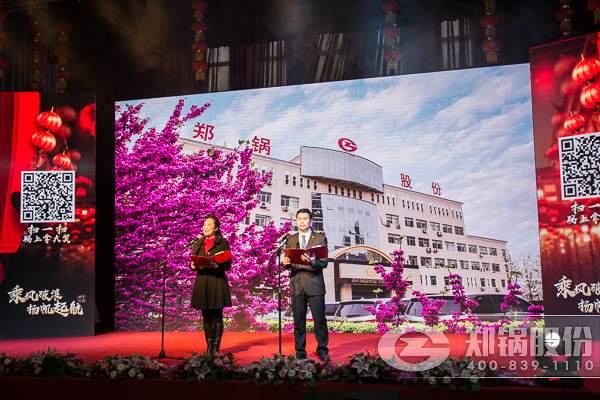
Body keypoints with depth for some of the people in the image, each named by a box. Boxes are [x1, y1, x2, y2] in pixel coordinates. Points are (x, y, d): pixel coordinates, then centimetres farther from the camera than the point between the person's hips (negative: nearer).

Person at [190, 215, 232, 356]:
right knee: (206, 317, 7)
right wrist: (193, 266, -7)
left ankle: (216, 348, 2)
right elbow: (193, 263, 16)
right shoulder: (198, 244, 16)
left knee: (217, 317, -3)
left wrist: (216, 266, -22)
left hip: (217, 281, -4)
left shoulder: (222, 243, 2)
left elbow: (228, 264, -3)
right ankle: (209, 347, 13)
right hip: (202, 282, 4)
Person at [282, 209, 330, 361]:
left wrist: (312, 262, -23)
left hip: (314, 282, -2)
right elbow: (288, 261, 13)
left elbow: (324, 263, -2)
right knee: (298, 320, 5)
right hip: (296, 283, 2)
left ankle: (322, 350, 9)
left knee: (319, 318, -2)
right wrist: (286, 262, -11)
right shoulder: (291, 240, 16)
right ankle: (300, 351, 14)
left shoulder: (320, 238, 7)